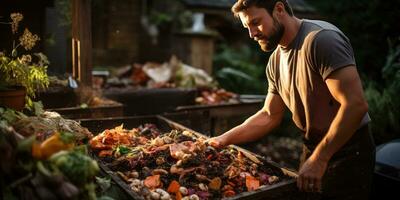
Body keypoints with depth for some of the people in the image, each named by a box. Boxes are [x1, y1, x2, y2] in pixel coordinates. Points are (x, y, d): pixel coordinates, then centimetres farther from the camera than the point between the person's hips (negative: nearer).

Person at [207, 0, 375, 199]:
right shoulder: (275, 61, 3)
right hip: (312, 149, 7)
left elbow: (355, 104, -27)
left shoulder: (321, 39, -22)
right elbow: (269, 116, 9)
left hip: (348, 152, -7)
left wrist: (318, 159, -23)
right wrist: (224, 140, -2)